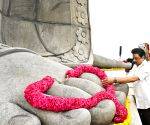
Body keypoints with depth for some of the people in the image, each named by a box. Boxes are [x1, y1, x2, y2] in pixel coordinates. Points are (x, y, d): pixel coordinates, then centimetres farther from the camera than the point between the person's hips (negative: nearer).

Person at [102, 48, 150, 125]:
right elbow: (128, 78, 2)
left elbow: (133, 78, -26)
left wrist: (114, 79, -32)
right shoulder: (135, 66, 12)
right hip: (139, 102, 7)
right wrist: (114, 81, -15)